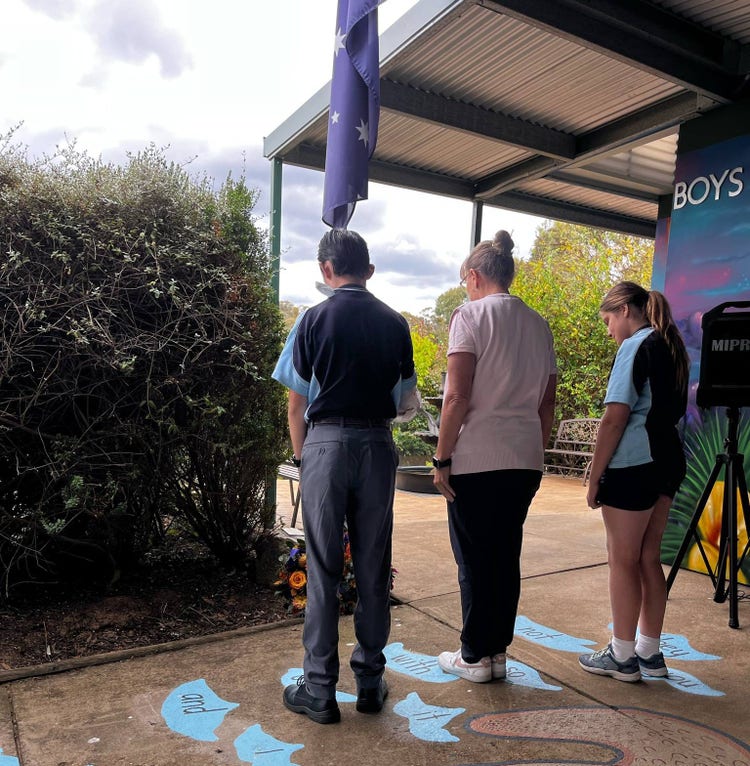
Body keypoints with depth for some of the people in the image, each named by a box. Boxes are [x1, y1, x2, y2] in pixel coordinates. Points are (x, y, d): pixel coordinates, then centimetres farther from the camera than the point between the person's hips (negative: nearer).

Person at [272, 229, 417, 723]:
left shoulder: (315, 320, -3)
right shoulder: (395, 324, 4)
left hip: (326, 444, -2)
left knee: (323, 570, 5)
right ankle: (370, 680, 23)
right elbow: (407, 400, 8)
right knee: (374, 568, 11)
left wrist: (301, 456, 10)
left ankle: (320, 690, 15)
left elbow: (296, 404, -2)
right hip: (378, 446, 3)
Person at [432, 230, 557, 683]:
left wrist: (442, 458, -9)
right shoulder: (538, 324, 12)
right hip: (525, 460, 6)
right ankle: (498, 651, 23)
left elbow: (457, 397, -15)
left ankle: (475, 657, 16)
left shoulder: (472, 315, -7)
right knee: (507, 556, 13)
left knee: (475, 559, 5)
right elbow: (548, 402, 14)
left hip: (477, 459, -6)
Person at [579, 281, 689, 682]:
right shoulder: (671, 346, 15)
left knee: (623, 560, 3)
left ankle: (623, 656, 14)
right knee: (648, 558, 15)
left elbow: (615, 416, -18)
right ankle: (649, 652, 25)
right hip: (667, 459, 9)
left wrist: (595, 476, -12)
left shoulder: (636, 347, -12)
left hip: (632, 464, -9)